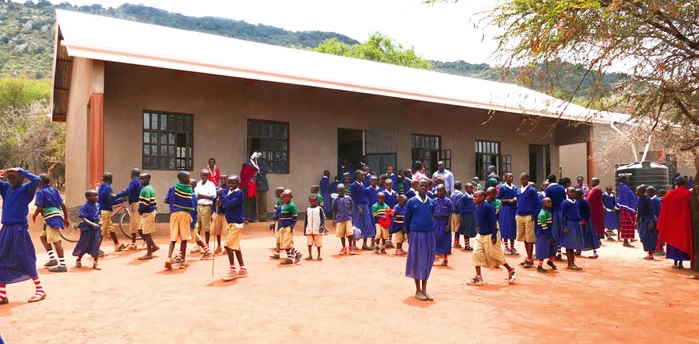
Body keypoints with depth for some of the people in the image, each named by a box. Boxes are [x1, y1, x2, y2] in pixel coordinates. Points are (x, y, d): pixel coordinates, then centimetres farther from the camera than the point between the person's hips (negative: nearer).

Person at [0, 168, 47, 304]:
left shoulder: (26, 189, -7)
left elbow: (36, 180, -25)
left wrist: (19, 170, -17)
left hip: (19, 230, -6)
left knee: (27, 261, -2)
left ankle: (40, 290, 9)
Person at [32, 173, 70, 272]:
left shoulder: (40, 191, -3)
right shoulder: (54, 190, 16)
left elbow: (39, 207, -11)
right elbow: (63, 204, 11)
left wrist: (34, 215, 10)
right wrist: (66, 219, 16)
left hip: (51, 217, -9)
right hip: (58, 215, 9)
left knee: (55, 240, -10)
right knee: (43, 237, 23)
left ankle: (62, 265, -13)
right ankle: (52, 259, 20)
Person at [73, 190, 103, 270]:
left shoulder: (97, 205, 5)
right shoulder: (85, 207, -12)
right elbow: (83, 218, -18)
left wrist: (99, 224, 13)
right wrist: (92, 224, -29)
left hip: (96, 228, 4)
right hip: (87, 228, -4)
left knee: (96, 245, 1)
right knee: (84, 245, 8)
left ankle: (95, 263, 10)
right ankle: (78, 260, 33)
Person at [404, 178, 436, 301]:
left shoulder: (431, 202, 5)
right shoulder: (411, 201, -5)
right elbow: (406, 219, 2)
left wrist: (431, 229, 10)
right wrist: (408, 233, 5)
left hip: (429, 234, 4)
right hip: (416, 234, -3)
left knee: (428, 261, 8)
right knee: (417, 261, 3)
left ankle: (424, 289, 19)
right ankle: (418, 290, 15)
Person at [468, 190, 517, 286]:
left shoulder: (487, 207, -19)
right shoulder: (477, 207, 4)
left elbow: (493, 221, -18)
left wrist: (494, 236, -19)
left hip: (489, 235, -7)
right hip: (481, 235, 7)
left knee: (494, 254, 5)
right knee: (477, 254, -2)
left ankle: (511, 270, 27)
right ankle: (478, 278, 4)